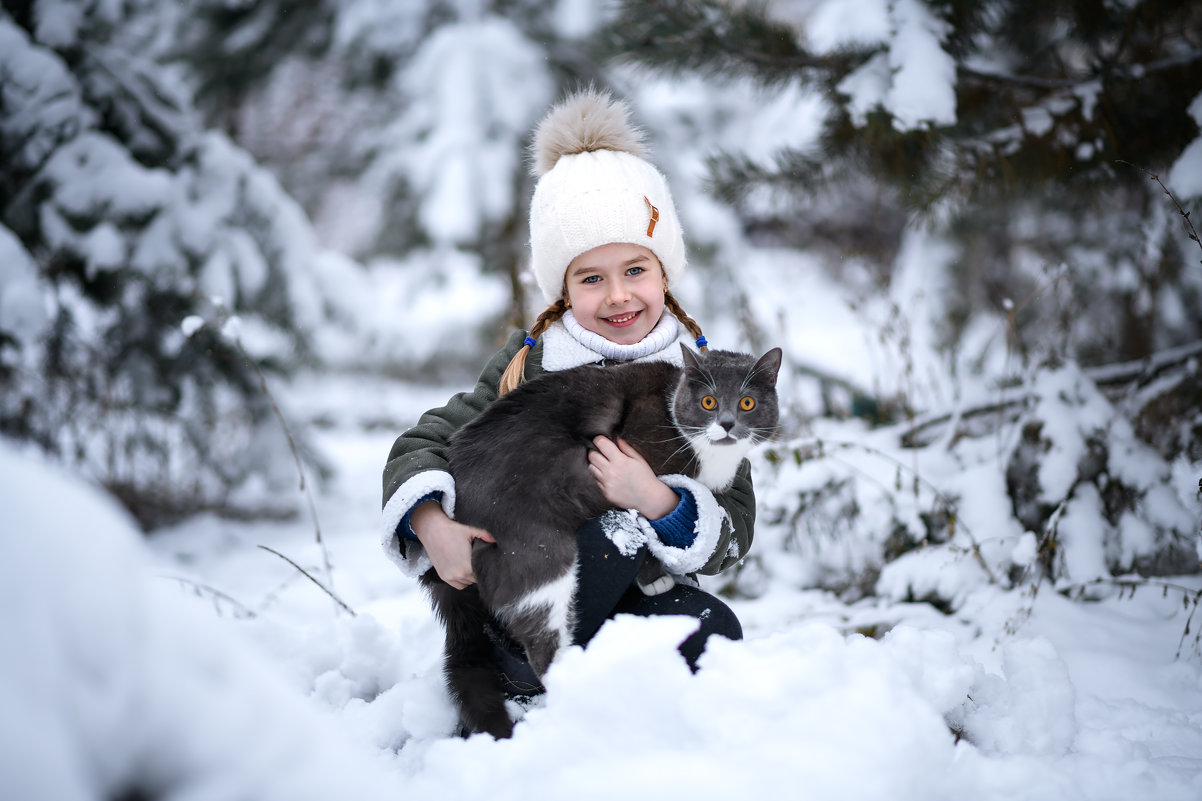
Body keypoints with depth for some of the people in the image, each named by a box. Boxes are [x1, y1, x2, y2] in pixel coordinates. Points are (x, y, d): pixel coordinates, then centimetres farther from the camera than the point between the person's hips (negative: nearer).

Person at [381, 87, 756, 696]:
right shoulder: (529, 361, 2)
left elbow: (731, 536, -3)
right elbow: (419, 447, 4)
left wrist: (656, 502, -25)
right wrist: (434, 527, -19)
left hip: (640, 599, 2)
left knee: (712, 633, -31)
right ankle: (523, 672, -14)